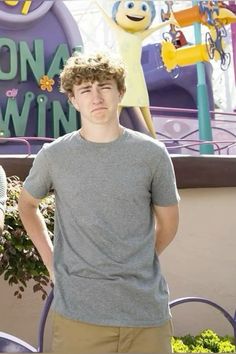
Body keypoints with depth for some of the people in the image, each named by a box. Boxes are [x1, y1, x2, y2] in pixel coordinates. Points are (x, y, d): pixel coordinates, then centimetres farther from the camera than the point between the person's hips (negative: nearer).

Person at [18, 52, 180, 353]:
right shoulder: (54, 155, 0)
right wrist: (50, 260, 9)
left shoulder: (152, 154, 0)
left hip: (147, 309, 1)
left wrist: (136, 265, 7)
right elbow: (27, 203, 17)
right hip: (78, 314, 0)